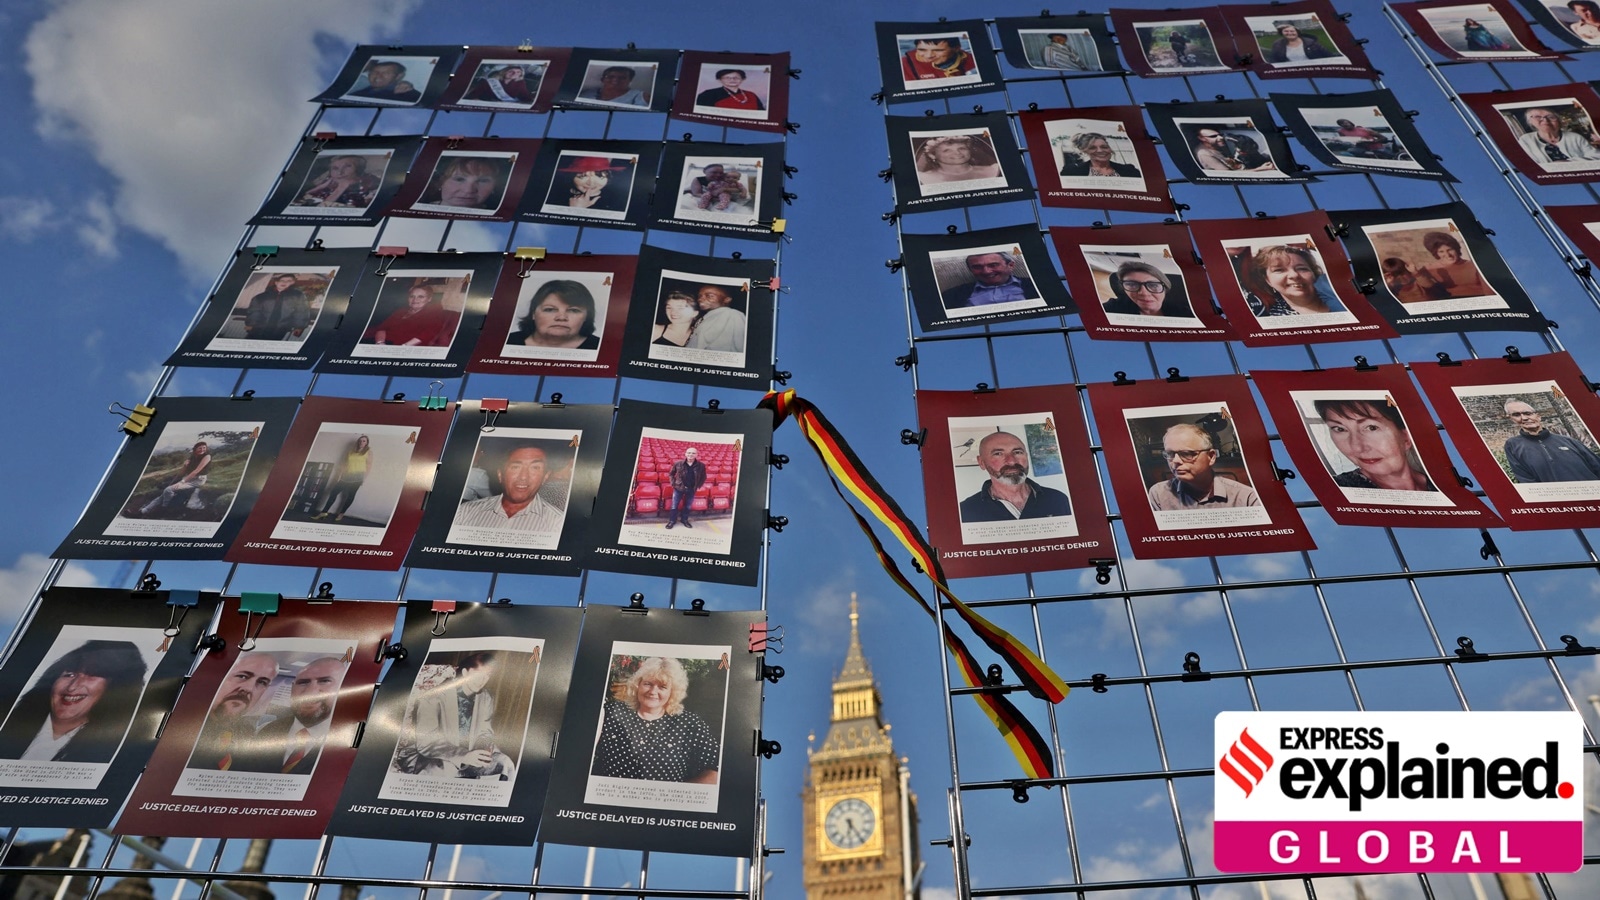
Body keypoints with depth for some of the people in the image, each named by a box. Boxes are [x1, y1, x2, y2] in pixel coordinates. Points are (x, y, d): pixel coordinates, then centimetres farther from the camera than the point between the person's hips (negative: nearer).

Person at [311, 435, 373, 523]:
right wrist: (339, 475, 6)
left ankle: (341, 514, 10)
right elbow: (344, 463, 13)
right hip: (346, 476, 4)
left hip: (357, 476, -4)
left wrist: (364, 477, -6)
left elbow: (369, 465, -1)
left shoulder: (368, 452, 3)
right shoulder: (351, 451, 14)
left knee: (350, 495, -1)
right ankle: (323, 512, -2)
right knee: (333, 492, -4)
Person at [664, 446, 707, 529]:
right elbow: (671, 474, 5)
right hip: (679, 488, -1)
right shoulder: (678, 464, -11)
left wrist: (697, 486, 1)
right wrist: (673, 483, -2)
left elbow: (703, 477, 7)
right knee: (674, 505, 6)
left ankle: (684, 519, 34)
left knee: (688, 506, 16)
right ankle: (672, 520, 21)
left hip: (691, 490, 1)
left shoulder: (701, 466, -9)